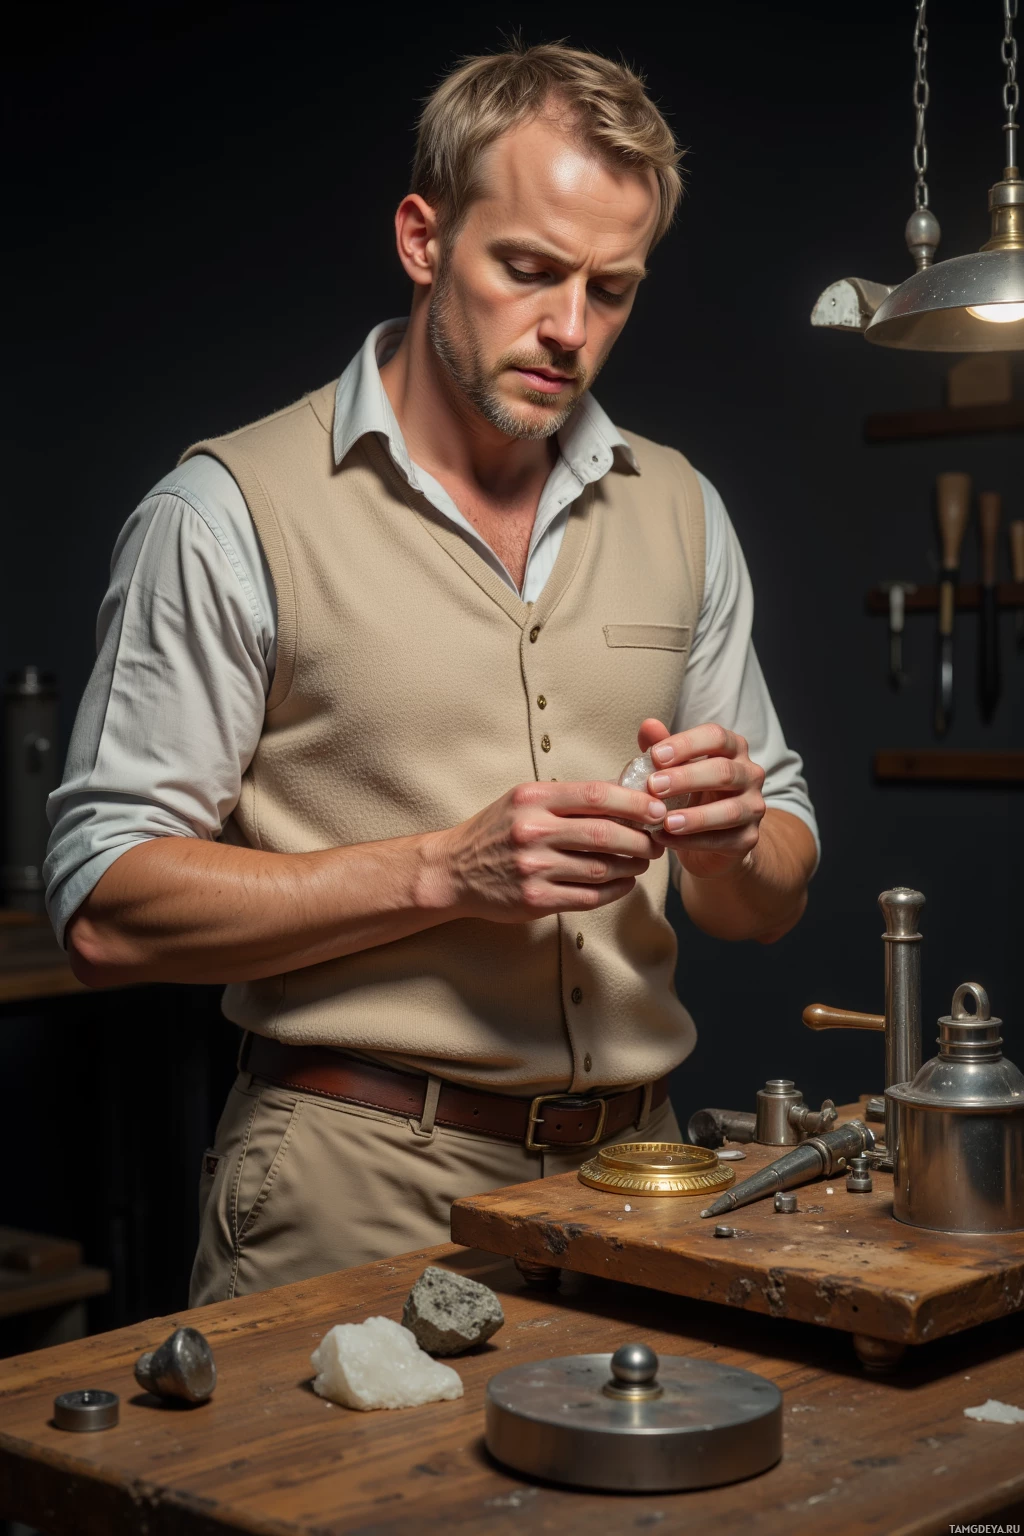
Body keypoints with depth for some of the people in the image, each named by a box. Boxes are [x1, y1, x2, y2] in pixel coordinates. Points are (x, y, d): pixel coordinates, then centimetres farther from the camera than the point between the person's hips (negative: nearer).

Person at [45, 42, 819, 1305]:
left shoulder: (676, 512, 11)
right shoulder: (230, 512, -6)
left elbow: (769, 905, 15)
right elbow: (105, 909, -11)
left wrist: (729, 841, -9)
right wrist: (446, 869, -19)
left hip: (629, 1173, 5)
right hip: (353, 1193, -4)